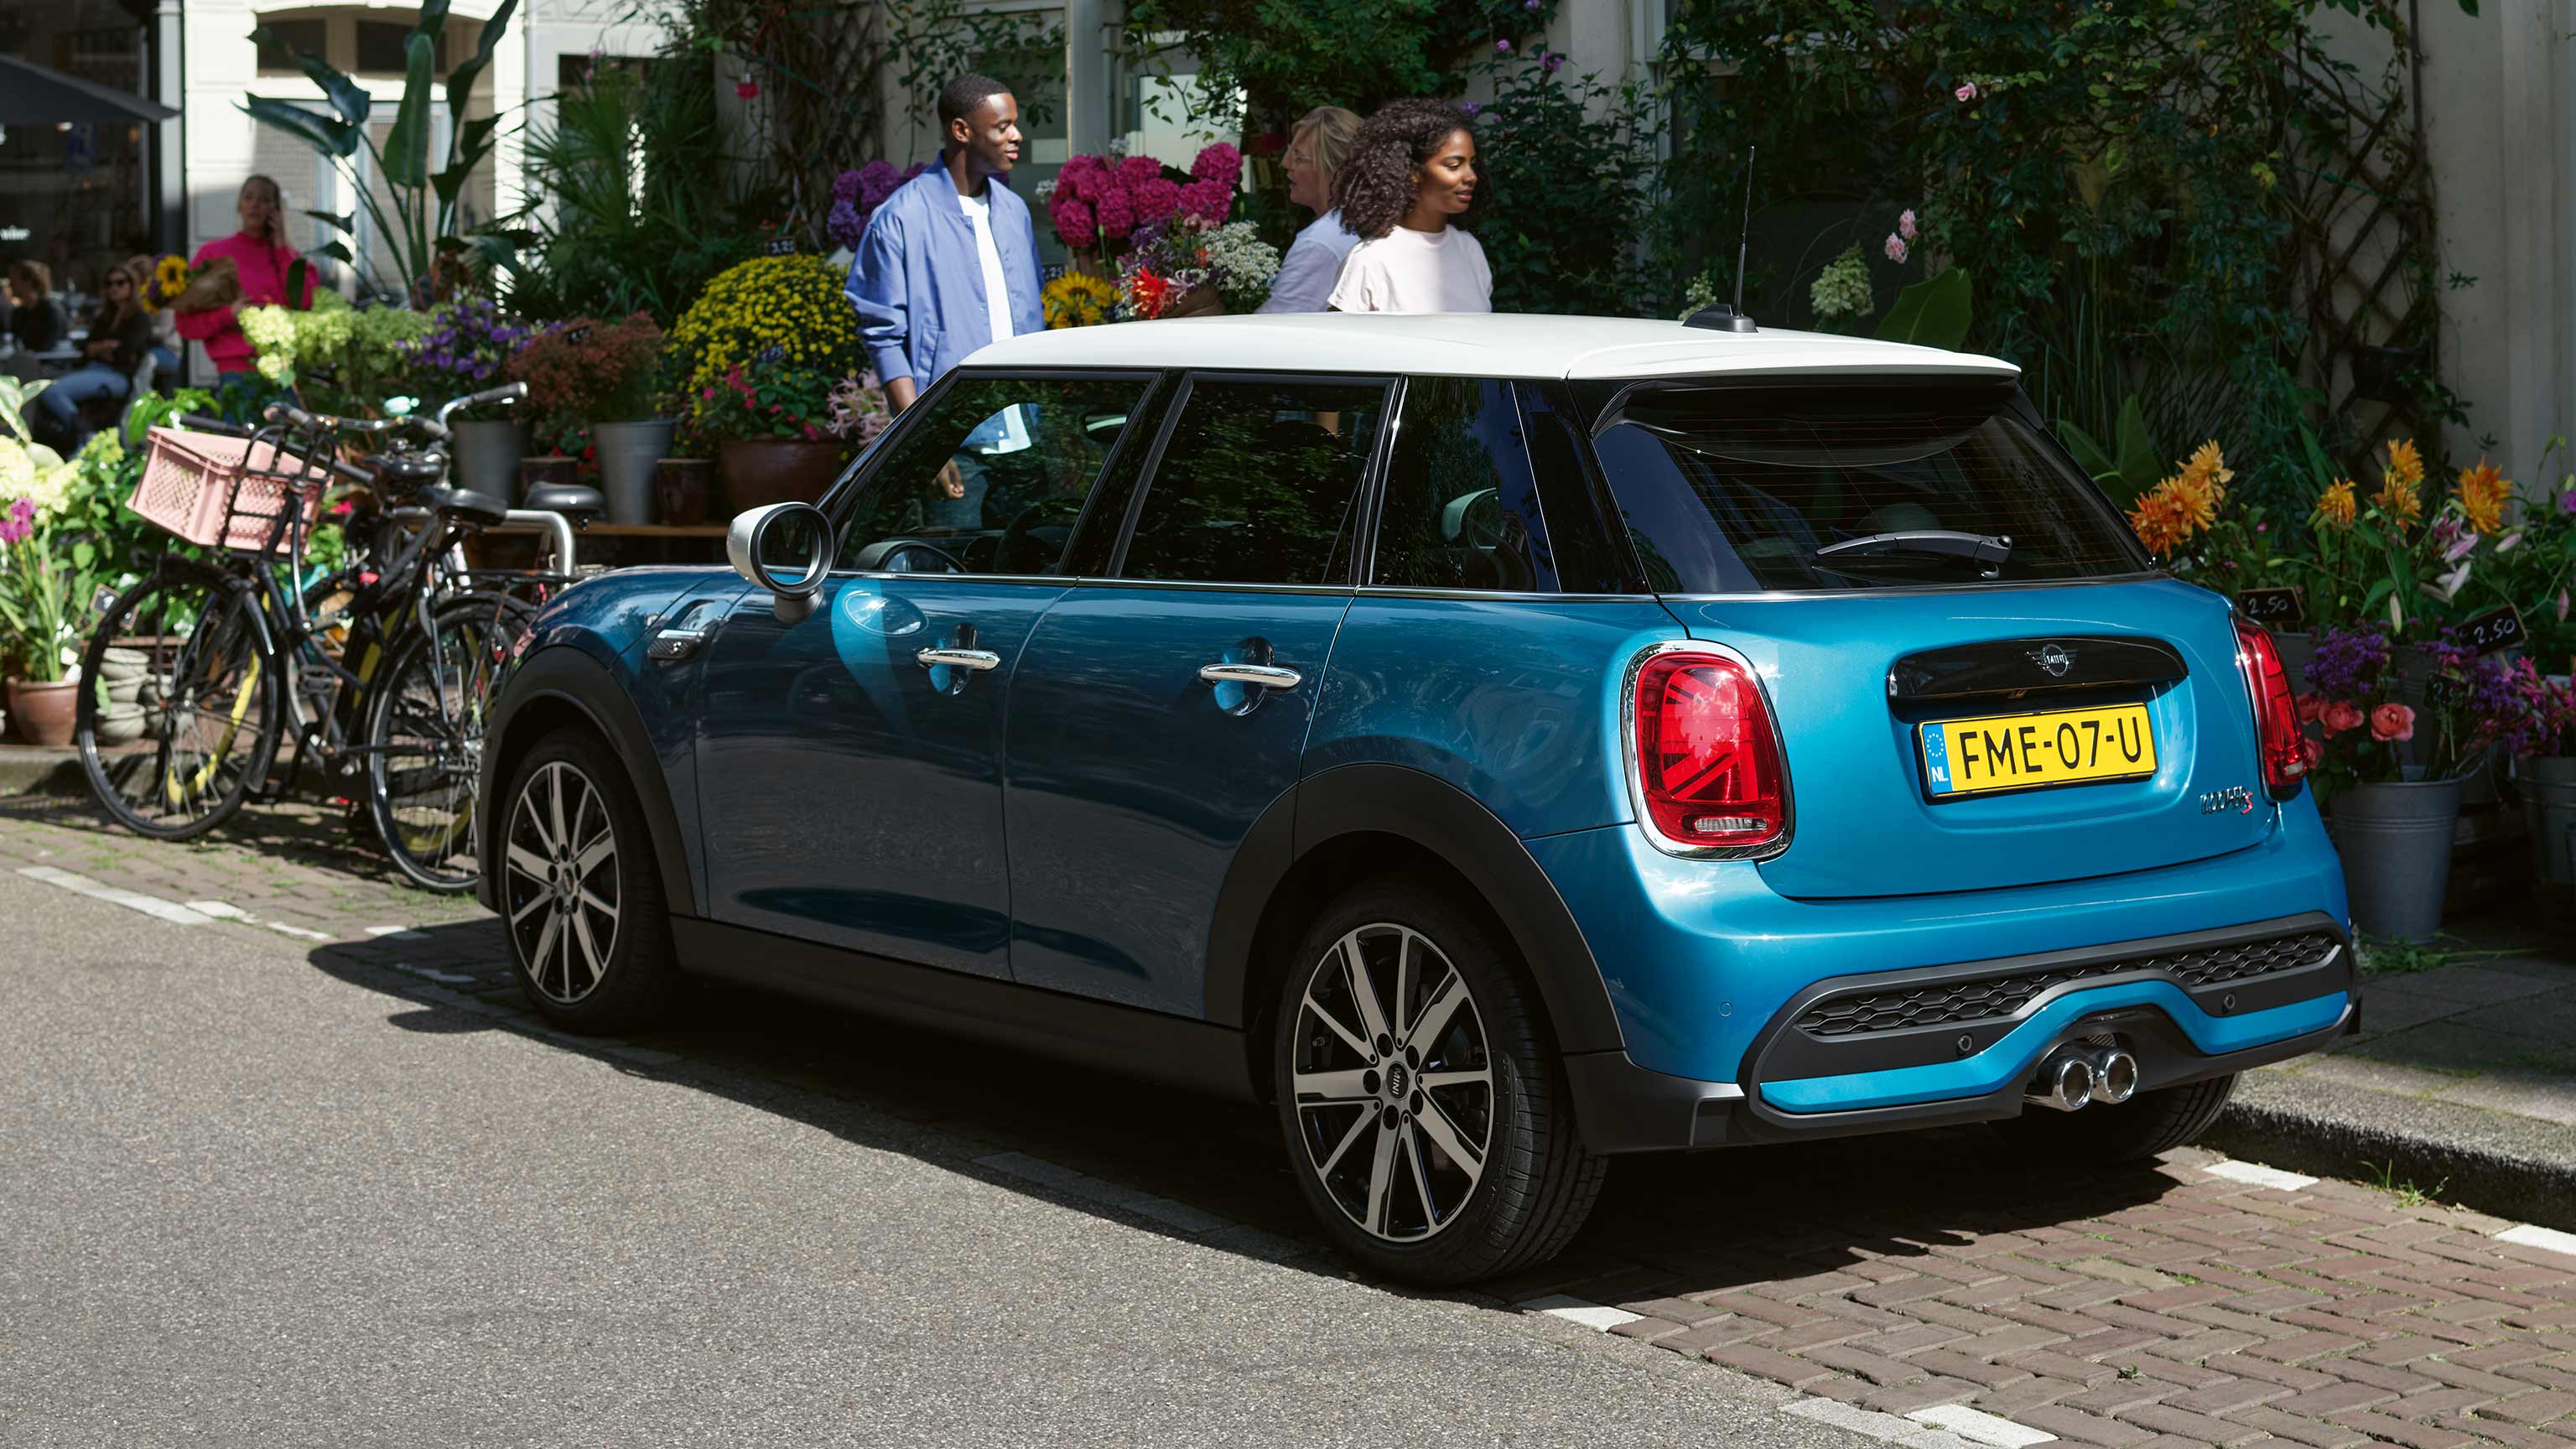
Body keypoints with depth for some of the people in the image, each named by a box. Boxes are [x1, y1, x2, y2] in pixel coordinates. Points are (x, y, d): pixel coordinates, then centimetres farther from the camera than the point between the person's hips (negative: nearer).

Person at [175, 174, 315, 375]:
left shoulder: (287, 256, 16)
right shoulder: (213, 253, 10)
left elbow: (305, 304, -3)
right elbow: (187, 323, 7)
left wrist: (281, 247, 3)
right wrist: (228, 315, -11)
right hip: (237, 365, -2)